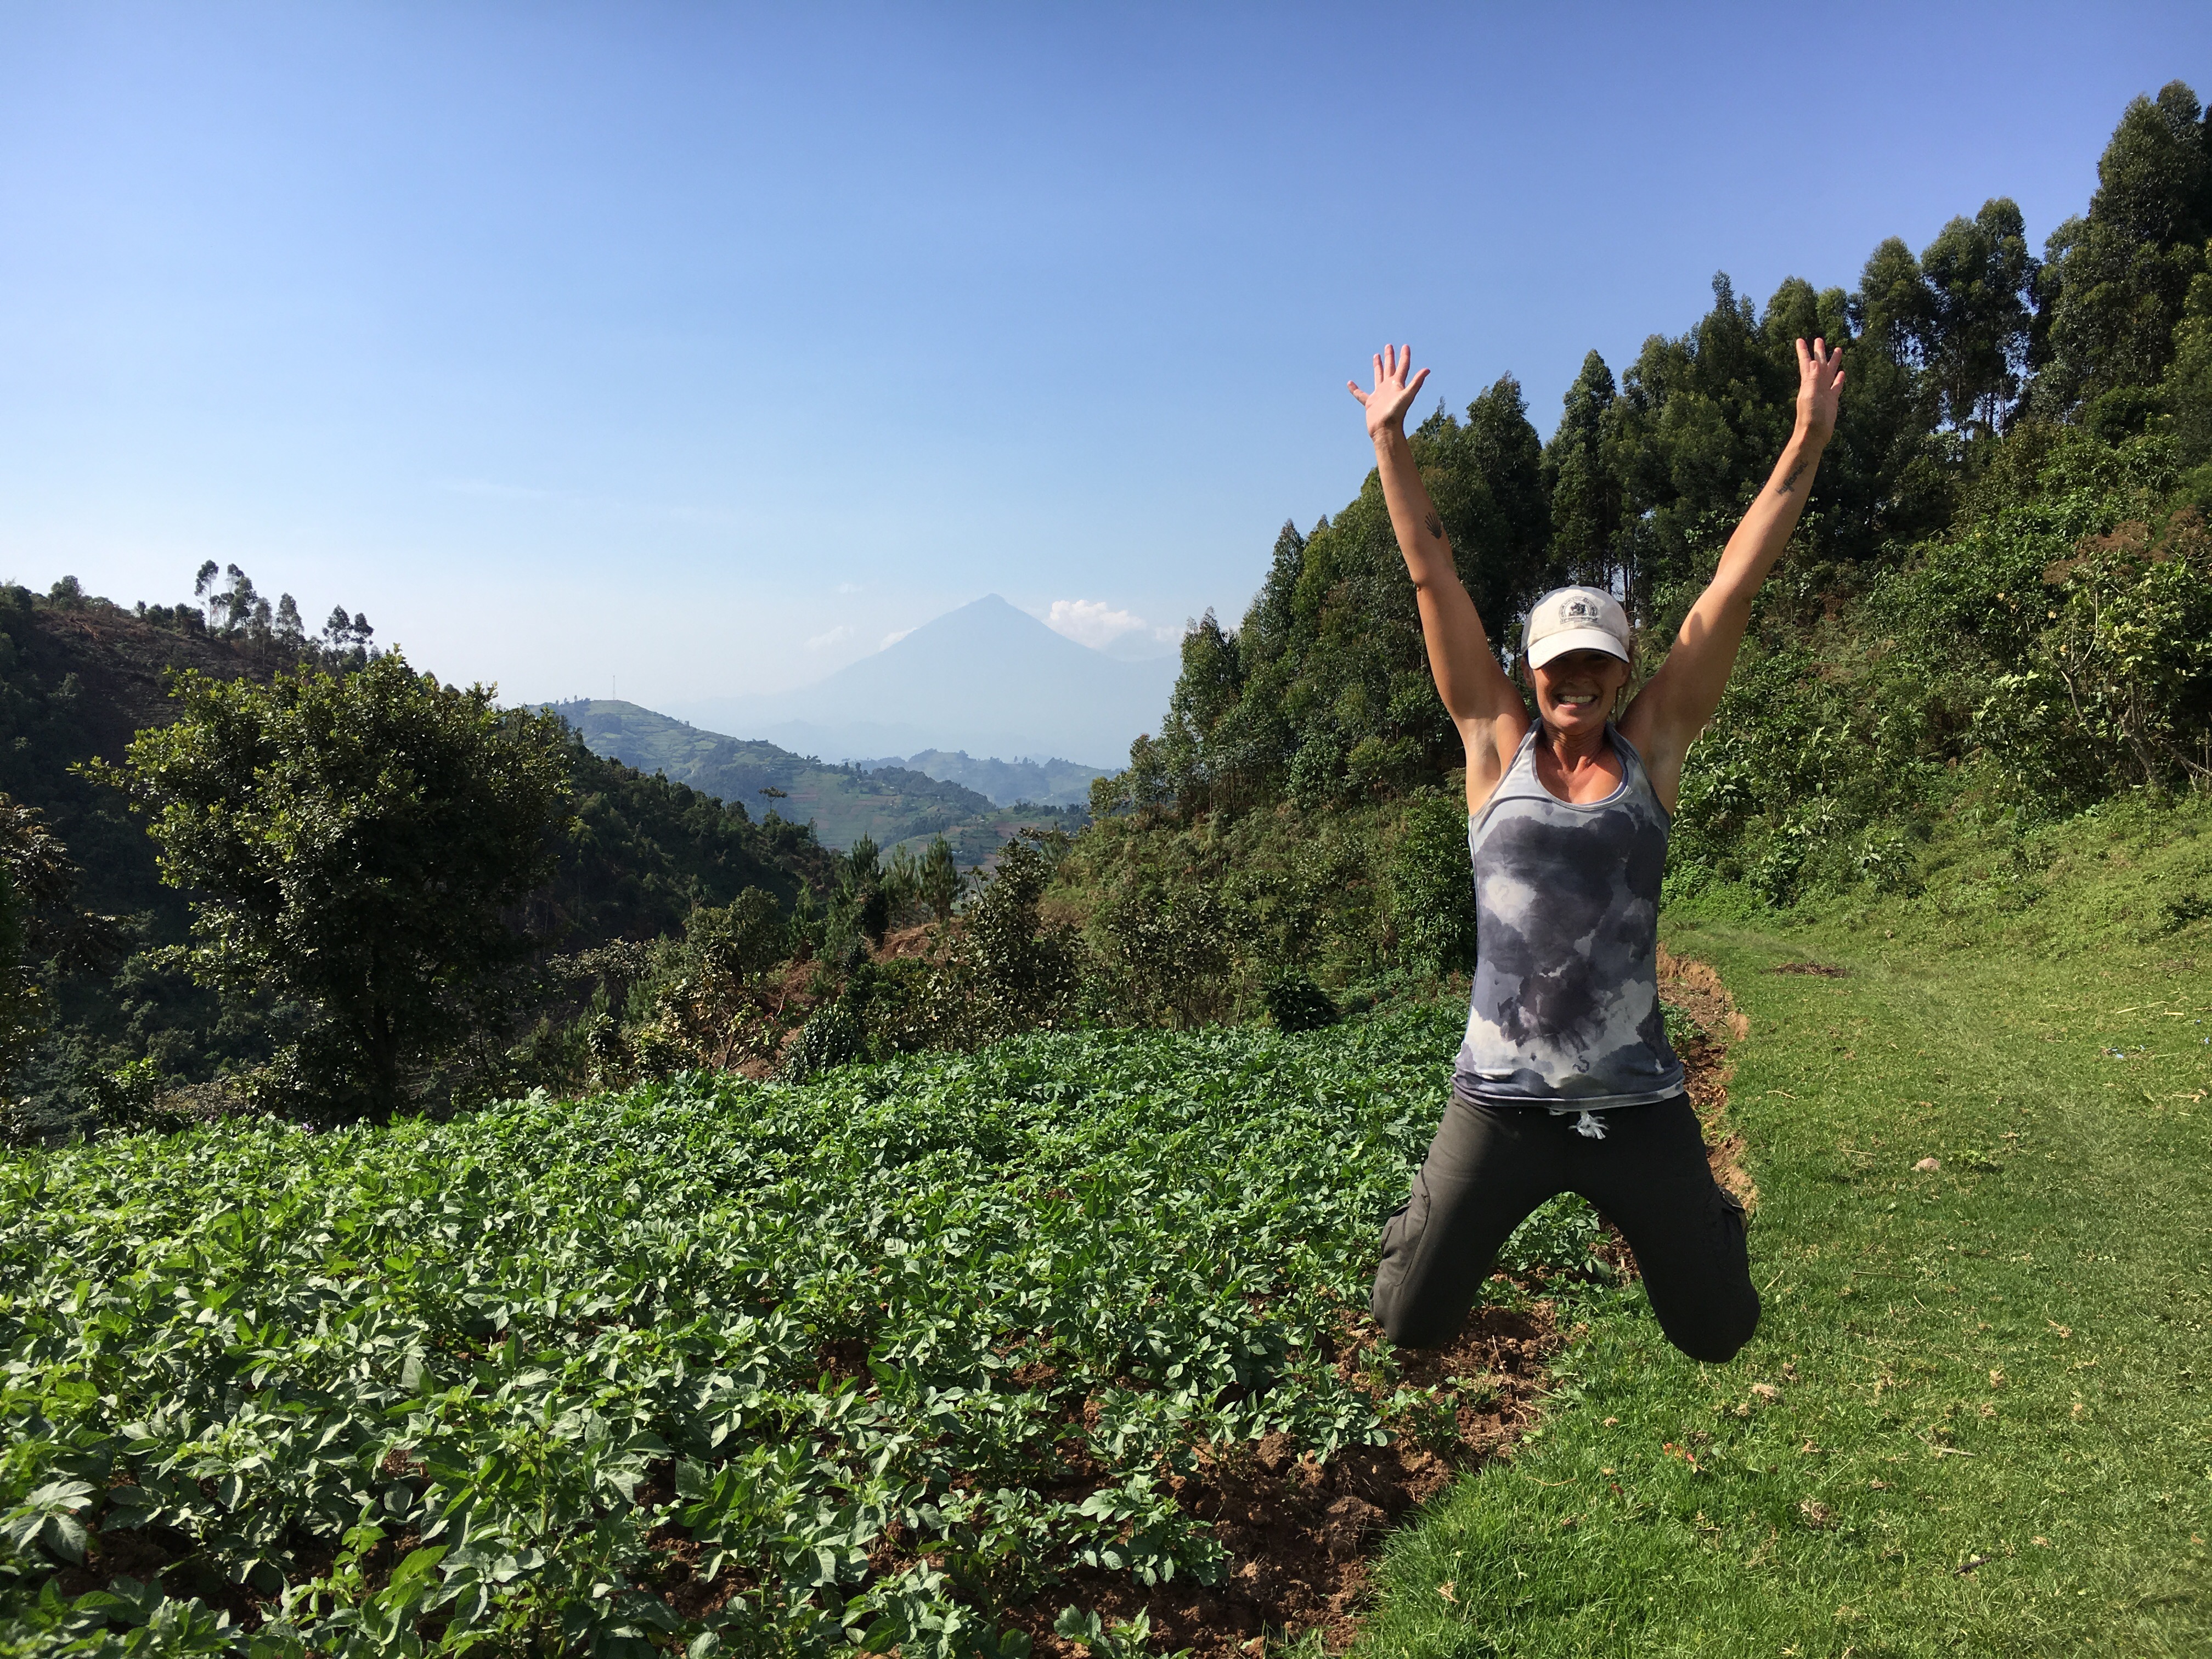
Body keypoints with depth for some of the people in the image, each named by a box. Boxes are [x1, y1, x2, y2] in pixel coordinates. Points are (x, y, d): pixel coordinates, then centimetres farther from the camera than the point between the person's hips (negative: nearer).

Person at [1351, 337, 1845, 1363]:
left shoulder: (1653, 751, 1)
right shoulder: (1496, 747, 0)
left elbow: (1734, 588, -2)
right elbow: (1434, 577, -1)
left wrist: (1808, 441, -4)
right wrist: (1390, 444, 0)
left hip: (1637, 1105, 1)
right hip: (1501, 1104, -1)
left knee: (1718, 1334, 14)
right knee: (1409, 1325, 5)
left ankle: (1695, 1217, 49)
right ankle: (1429, 1215, 40)